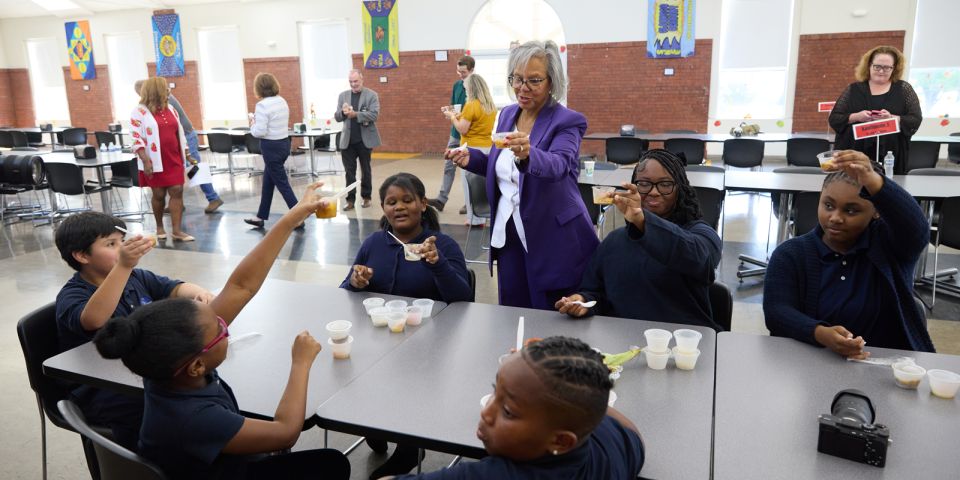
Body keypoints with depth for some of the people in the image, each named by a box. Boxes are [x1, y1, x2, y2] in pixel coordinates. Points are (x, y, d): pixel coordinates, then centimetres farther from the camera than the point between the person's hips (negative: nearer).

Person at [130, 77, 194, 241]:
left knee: (177, 192, -4)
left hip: (174, 160, 5)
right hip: (155, 161, -5)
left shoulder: (170, 109, 12)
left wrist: (188, 155, 15)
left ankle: (177, 230, -3)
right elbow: (136, 139, -12)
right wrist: (145, 161, -19)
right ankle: (159, 227, 23)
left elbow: (180, 133, 17)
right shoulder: (140, 112, -7)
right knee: (158, 194, 4)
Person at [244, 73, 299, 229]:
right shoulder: (282, 101, 7)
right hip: (284, 142, 9)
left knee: (282, 184, 0)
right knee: (268, 182, 18)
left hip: (271, 146, -9)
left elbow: (260, 131, -21)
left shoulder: (262, 105, -18)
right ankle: (261, 217, 28)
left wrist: (252, 125, -1)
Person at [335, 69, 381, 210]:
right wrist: (343, 112, -17)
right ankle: (350, 199, 6)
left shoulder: (371, 95, -2)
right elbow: (337, 117, 6)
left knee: (365, 169, 10)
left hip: (365, 139, -2)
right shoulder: (343, 95, 8)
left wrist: (355, 114, -25)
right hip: (348, 140, 2)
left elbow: (374, 114, -14)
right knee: (349, 171, 2)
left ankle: (366, 197, 22)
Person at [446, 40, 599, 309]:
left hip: (553, 242, -6)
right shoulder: (507, 115, 7)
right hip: (509, 236, 6)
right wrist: (471, 158, 0)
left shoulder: (567, 122, -13)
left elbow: (557, 165, -32)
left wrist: (527, 155, -52)